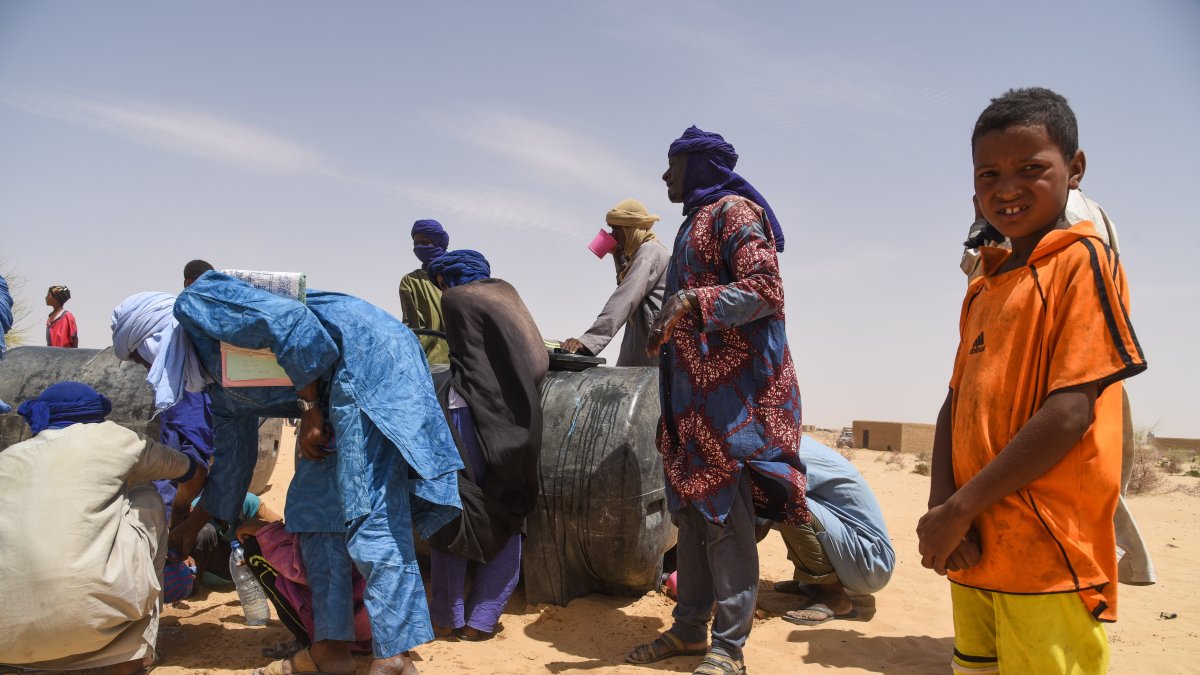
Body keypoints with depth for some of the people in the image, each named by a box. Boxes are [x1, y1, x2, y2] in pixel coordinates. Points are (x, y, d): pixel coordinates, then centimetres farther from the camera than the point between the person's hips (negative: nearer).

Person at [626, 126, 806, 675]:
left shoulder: (734, 211, -5)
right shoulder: (695, 221, 23)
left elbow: (764, 289, -16)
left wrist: (692, 302, -24)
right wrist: (668, 328, 17)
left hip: (732, 388, -9)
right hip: (695, 387, 9)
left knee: (724, 511, -7)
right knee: (690, 506, 10)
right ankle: (690, 628, 19)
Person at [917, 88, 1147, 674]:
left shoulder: (1081, 260, -7)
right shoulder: (982, 289, 16)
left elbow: (1070, 412, -16)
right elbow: (955, 405, 11)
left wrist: (958, 509, -14)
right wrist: (941, 507, -5)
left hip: (1048, 559, -7)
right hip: (972, 551, 7)